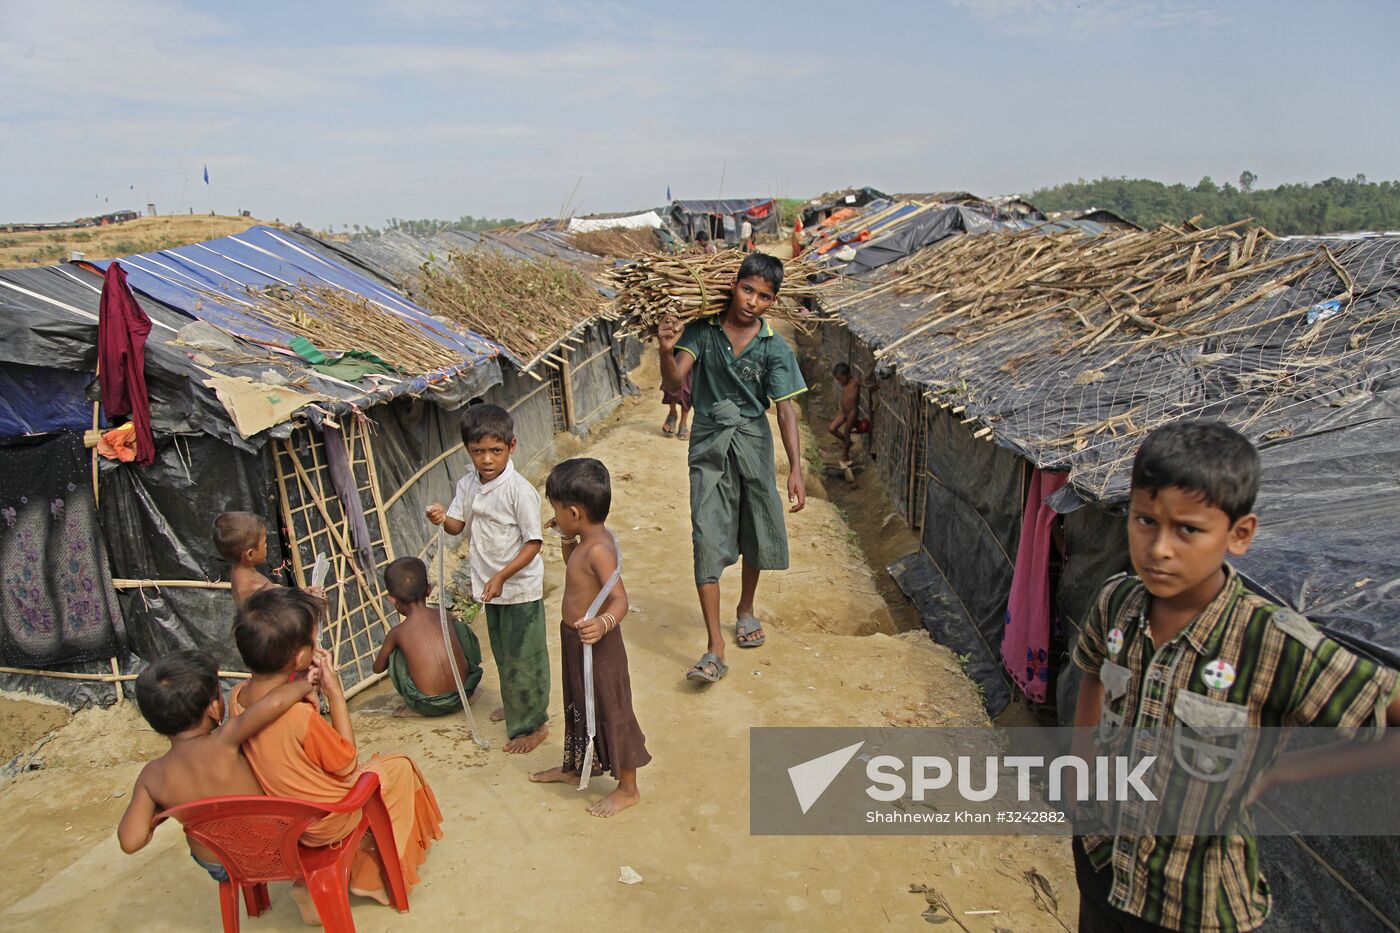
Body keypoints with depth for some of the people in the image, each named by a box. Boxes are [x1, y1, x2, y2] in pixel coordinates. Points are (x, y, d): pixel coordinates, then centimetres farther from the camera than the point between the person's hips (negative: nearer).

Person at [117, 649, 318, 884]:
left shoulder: (151, 776, -19)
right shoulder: (223, 744, -34)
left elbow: (130, 841, -19)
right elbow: (274, 703, -49)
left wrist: (161, 808, -1)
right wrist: (305, 685, -30)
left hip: (215, 866, 4)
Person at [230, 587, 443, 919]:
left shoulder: (236, 697, -14)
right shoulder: (300, 717, -36)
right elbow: (348, 765, -19)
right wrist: (335, 691, -19)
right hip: (327, 823, -7)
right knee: (401, 767, 13)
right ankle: (377, 876, 24)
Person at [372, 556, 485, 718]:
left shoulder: (397, 633, -1)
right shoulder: (446, 616, 5)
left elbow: (378, 668, 18)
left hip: (429, 707, -2)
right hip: (463, 695, 2)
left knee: (395, 655, 16)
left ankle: (415, 709, 14)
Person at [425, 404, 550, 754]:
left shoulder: (520, 491, -23)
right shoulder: (467, 485, -2)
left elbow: (533, 543, -21)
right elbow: (458, 525, 5)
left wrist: (502, 577, -28)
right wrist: (443, 519, -18)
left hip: (520, 587, -7)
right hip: (490, 585, 7)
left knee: (523, 657, 4)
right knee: (502, 652, 24)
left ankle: (533, 724, 21)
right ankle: (514, 705, 46)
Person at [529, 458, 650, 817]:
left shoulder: (598, 549, -29)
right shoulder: (587, 540, 1)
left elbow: (620, 599, -36)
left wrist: (603, 623, -55)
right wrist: (567, 538, 9)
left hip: (598, 645, -10)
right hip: (576, 641, 10)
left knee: (611, 713, 7)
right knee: (578, 707, 27)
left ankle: (628, 788, 24)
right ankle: (574, 766, 48)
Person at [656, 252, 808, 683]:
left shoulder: (774, 348, -8)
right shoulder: (702, 330, -7)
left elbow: (786, 409, -12)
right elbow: (674, 381, -16)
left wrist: (796, 469, -19)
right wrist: (666, 351, -37)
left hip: (754, 444, 2)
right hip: (710, 445, -1)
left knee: (755, 534, 14)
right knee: (707, 540, -9)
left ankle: (746, 609, 43)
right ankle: (715, 649, -6)